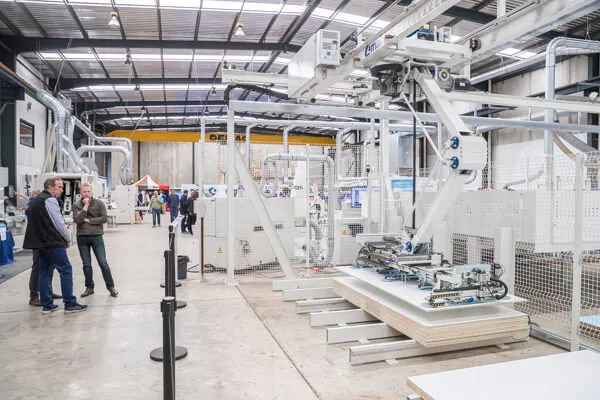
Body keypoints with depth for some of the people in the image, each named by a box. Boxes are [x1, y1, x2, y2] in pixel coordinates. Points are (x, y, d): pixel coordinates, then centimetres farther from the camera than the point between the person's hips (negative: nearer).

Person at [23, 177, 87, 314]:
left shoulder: (36, 200, 19)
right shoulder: (50, 200, -11)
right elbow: (58, 222, -13)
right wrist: (68, 238, 1)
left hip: (40, 242, 10)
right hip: (53, 242, -10)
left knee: (45, 272, 11)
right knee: (66, 270, -6)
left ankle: (47, 305, 14)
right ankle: (70, 304, -5)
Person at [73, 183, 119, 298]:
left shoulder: (99, 203, -1)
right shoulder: (76, 205, 2)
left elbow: (105, 218, -9)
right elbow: (77, 220, -12)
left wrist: (89, 221, -10)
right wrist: (85, 206, -15)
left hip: (96, 236, -2)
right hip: (82, 238, 2)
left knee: (103, 263, -1)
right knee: (86, 264, 11)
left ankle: (111, 287, 8)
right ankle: (89, 287, 24)